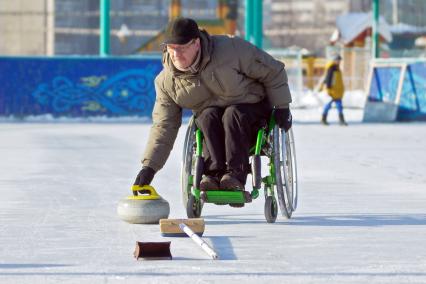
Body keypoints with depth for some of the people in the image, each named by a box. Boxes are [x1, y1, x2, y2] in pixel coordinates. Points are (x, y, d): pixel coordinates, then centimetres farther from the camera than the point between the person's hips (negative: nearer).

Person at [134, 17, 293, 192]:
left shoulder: (230, 50, -21)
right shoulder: (165, 81, -11)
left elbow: (273, 71, -10)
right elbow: (163, 126, -10)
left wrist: (281, 107, -9)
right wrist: (149, 166, -20)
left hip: (251, 108, -2)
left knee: (232, 114, -34)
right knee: (208, 116, -30)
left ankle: (235, 175, -43)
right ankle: (214, 173, -37)